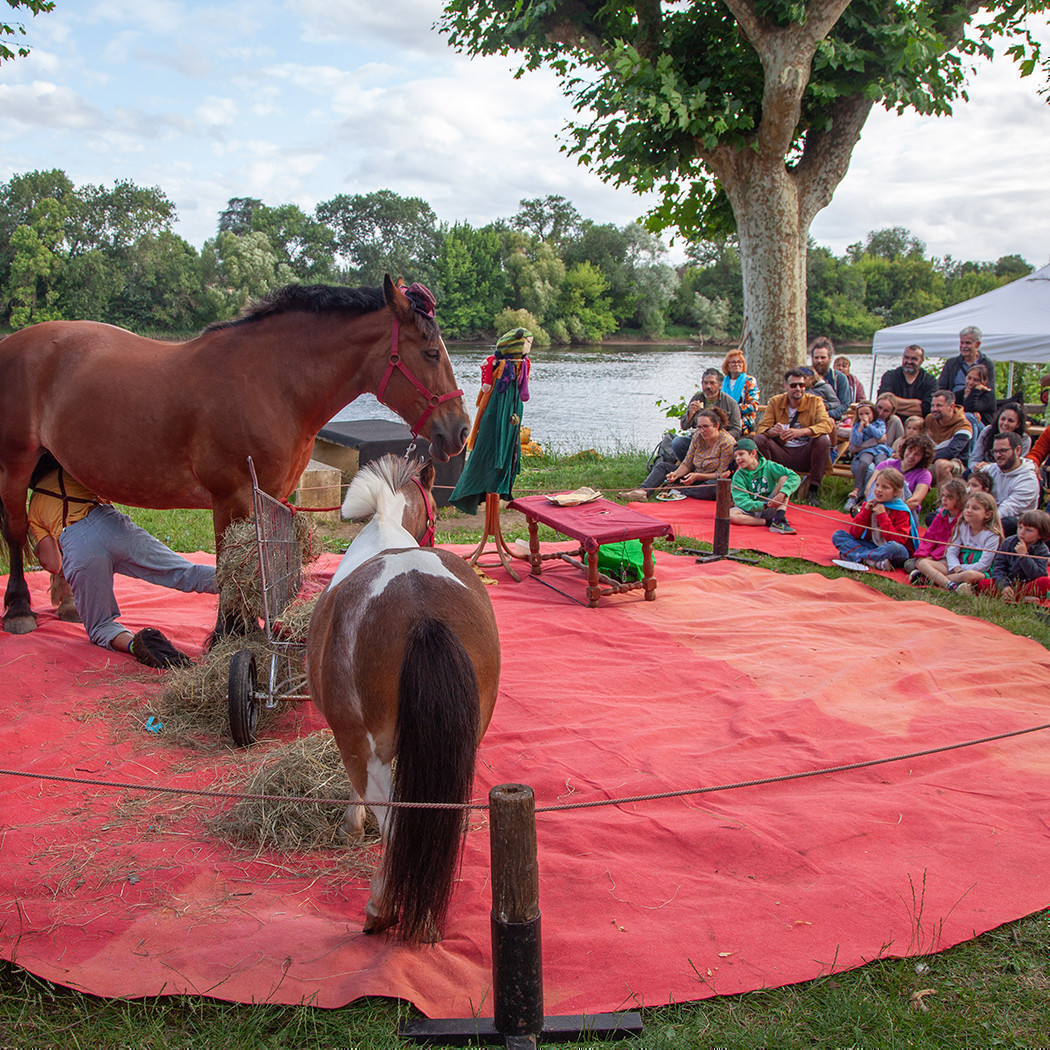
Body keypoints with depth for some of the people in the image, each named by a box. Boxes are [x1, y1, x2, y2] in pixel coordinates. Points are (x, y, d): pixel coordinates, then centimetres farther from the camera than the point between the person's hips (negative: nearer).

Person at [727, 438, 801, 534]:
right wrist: (765, 505, -29)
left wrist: (782, 493, -30)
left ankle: (779, 520, -29)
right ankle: (768, 522, -23)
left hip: (771, 509, 1)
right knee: (730, 514, -32)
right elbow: (742, 502, -16)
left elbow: (795, 478, -12)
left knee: (784, 478, -15)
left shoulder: (768, 466, -2)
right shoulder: (738, 476, -3)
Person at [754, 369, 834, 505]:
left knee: (823, 440, -29)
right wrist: (772, 431, -32)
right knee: (759, 439, -22)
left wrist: (801, 432, -36)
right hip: (781, 454, 1)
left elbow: (827, 424, -18)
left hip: (804, 455, -1)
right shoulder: (775, 401, 4)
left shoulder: (815, 401, -1)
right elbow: (762, 426, -5)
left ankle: (814, 489, -19)